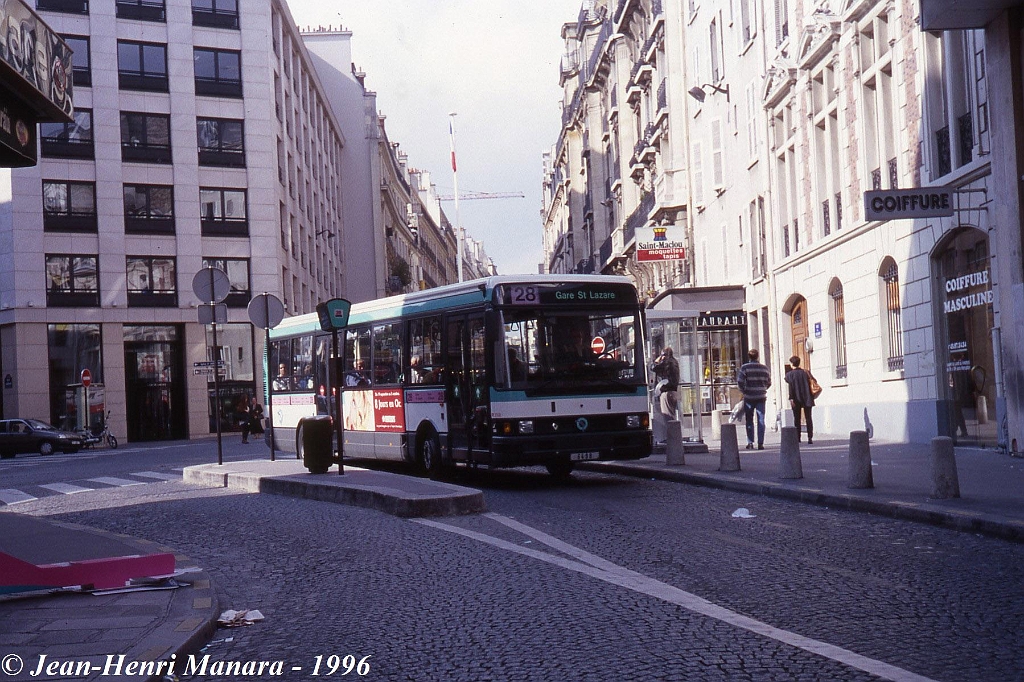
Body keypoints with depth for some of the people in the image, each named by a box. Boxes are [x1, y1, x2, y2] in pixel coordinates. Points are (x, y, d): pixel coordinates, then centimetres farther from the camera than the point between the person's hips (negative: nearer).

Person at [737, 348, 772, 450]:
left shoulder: (745, 368, -6)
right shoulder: (765, 368, 5)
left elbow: (740, 381, -13)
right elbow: (769, 383, 10)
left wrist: (743, 391, 2)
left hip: (749, 397, -2)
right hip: (761, 397, 2)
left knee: (749, 420, 9)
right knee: (761, 420, 5)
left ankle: (750, 442, 6)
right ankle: (760, 443, 2)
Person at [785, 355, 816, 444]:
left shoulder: (789, 374, -2)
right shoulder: (805, 372, 7)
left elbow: (791, 386, -13)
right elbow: (810, 384, 6)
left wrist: (791, 398, -16)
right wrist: (811, 398, 11)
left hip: (796, 399, -2)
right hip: (807, 399, 2)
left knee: (797, 419, 5)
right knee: (808, 418, 3)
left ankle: (797, 438, 3)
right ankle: (810, 437, -6)